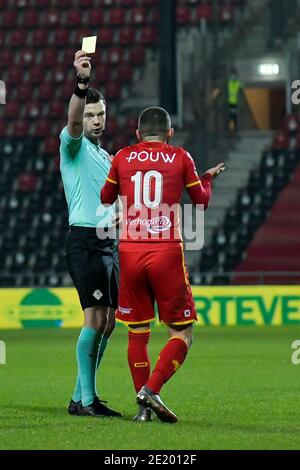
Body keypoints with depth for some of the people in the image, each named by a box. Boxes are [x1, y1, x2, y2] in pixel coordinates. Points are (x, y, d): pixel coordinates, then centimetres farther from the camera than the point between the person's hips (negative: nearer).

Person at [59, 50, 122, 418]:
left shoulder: (105, 156, 21)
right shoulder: (73, 144, -3)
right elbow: (74, 120, -26)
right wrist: (81, 83, -41)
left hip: (108, 244, 8)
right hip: (84, 239, -8)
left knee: (106, 324, 7)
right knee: (94, 318, -15)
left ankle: (81, 397, 13)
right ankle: (87, 399, -14)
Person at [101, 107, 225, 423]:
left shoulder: (122, 158, 6)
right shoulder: (180, 158, 2)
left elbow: (105, 198, 20)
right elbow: (202, 201, 14)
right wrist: (208, 178, 34)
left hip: (130, 252, 3)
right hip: (167, 253, -2)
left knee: (137, 334, 11)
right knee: (182, 332, 6)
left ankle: (143, 406, 7)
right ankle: (151, 389, -13)